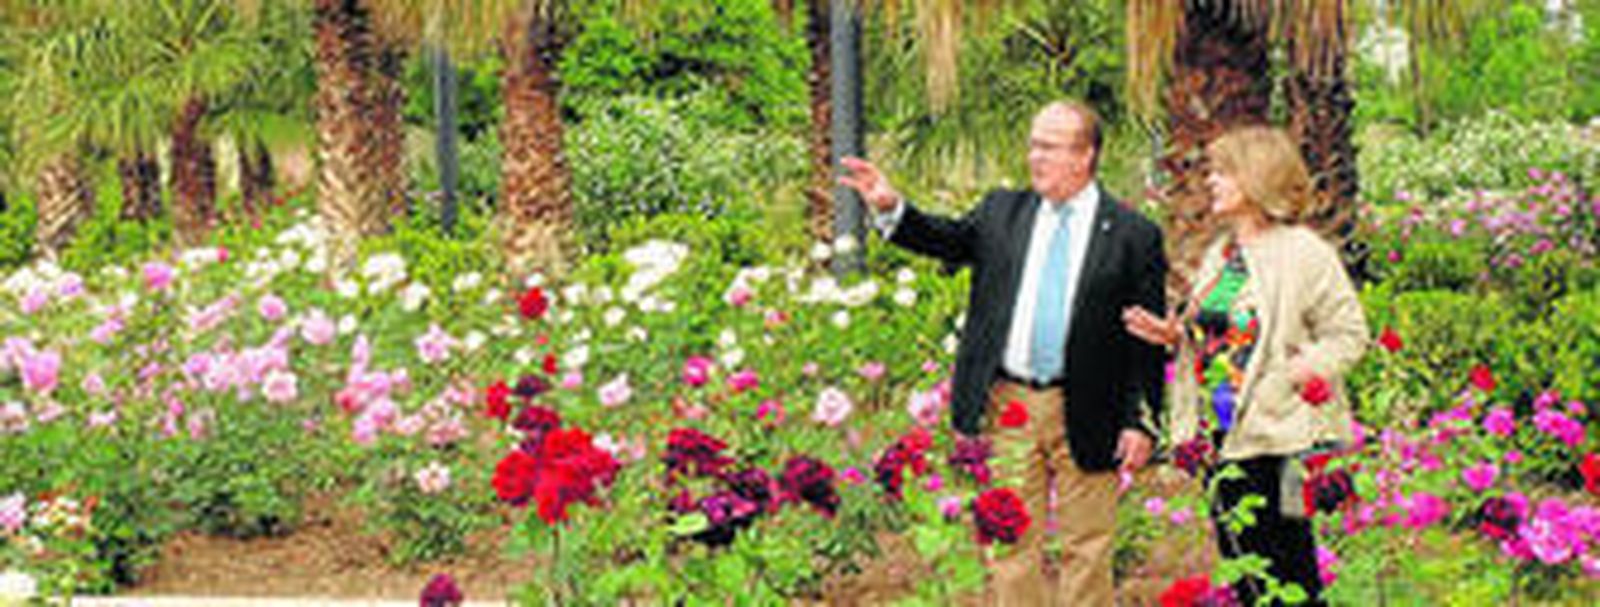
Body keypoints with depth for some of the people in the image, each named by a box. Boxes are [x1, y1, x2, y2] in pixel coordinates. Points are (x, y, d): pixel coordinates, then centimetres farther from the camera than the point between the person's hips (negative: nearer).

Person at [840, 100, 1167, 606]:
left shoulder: (1133, 236, -3)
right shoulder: (1002, 212, 9)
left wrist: (1141, 422, -9)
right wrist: (891, 208, -15)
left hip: (1085, 416, -3)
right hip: (1009, 408, 3)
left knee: (1086, 549, 6)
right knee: (1012, 544, 8)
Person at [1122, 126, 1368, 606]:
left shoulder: (1306, 254, -8)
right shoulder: (1220, 254, 16)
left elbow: (1348, 333, -8)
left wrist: (1302, 370, -21)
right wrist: (1173, 334, 7)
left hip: (1283, 445, -8)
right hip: (1225, 440, 8)